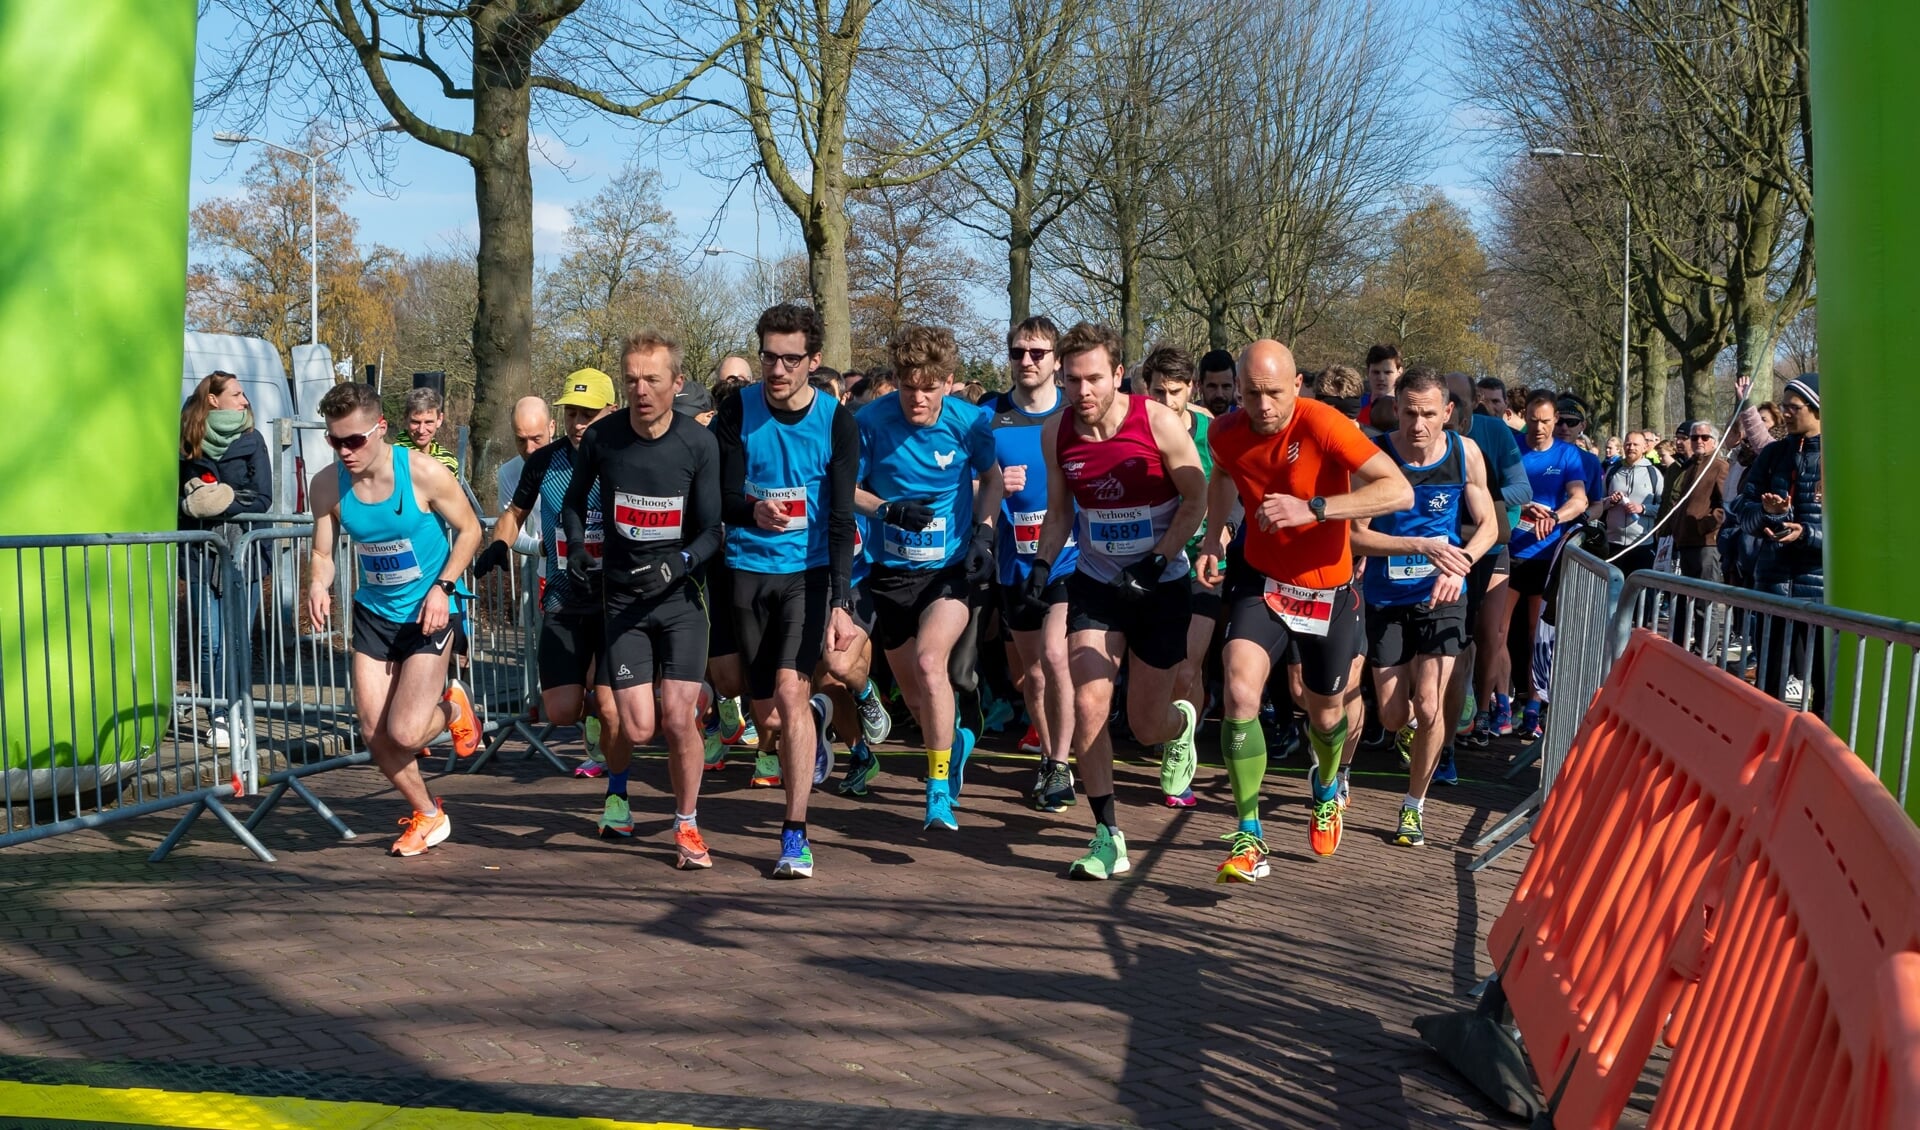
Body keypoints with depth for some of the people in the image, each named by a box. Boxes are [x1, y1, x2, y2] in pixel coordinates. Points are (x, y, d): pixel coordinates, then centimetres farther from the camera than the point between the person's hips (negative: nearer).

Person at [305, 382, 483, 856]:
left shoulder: (424, 474, -20)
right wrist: (318, 585, -23)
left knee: (404, 734, -13)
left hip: (428, 615, -5)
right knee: (374, 735, 4)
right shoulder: (327, 486, -9)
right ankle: (428, 815, 28)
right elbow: (322, 553, 0)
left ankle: (452, 707, 22)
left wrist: (443, 586, -20)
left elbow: (470, 530, -7)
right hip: (373, 613, 5)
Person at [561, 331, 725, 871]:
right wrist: (576, 549, -3)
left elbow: (711, 530, -5)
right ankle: (616, 787, 29)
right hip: (622, 598, 0)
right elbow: (575, 499, 13)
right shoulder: (600, 437, -6)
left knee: (678, 719, -9)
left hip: (680, 596, 0)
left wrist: (680, 562, -24)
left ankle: (687, 825, 14)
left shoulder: (699, 443, -9)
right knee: (638, 727, -7)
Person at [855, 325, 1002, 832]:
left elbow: (992, 476, 9)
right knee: (912, 693, 13)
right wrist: (888, 509, -22)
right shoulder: (871, 421, -13)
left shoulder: (969, 422, -10)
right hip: (892, 572, 2)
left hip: (951, 567, -2)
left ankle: (940, 790, -14)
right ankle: (954, 742, 46)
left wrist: (984, 530, -5)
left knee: (930, 662, -26)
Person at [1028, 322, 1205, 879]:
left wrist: (1157, 561, -18)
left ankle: (1182, 723, 45)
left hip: (1161, 586, -2)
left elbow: (1196, 499, -8)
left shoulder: (1158, 423, -17)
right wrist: (1042, 563, -7)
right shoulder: (1057, 434, -6)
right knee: (1088, 707, -13)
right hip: (1095, 583, 2)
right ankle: (1108, 837, -2)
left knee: (1146, 725, 6)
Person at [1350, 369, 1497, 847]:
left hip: (1441, 597, 0)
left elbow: (1488, 525, -1)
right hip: (1387, 598, 0)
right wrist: (1423, 546, -28)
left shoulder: (1465, 453, -8)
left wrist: (1459, 563, -20)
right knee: (1393, 718, 6)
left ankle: (1414, 805, 10)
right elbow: (1357, 536, -16)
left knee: (1429, 708, -11)